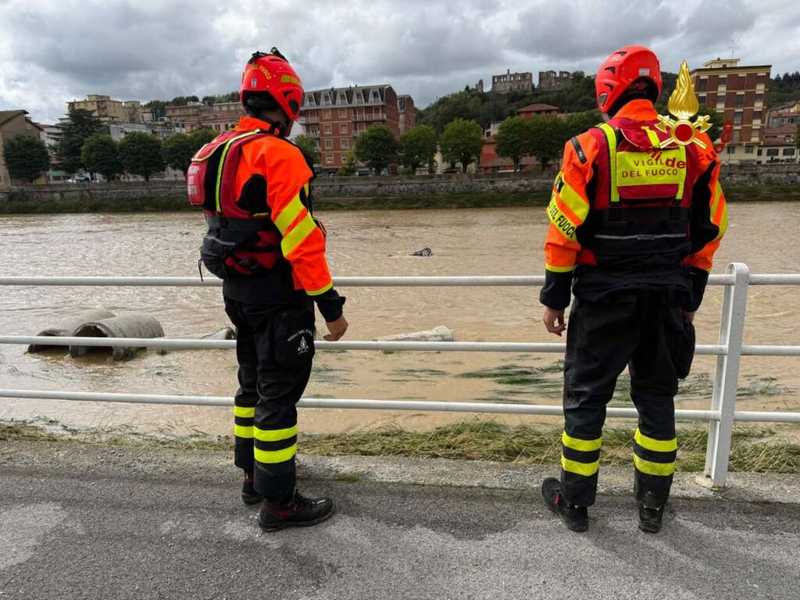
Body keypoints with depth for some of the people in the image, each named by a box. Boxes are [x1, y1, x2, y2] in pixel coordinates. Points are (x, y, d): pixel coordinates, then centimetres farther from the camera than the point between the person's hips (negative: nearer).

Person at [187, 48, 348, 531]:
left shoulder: (220, 152, 11)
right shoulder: (278, 154, -18)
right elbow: (302, 238, -23)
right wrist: (330, 304, -19)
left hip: (238, 291, 9)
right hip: (278, 297, -9)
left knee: (254, 383, 21)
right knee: (279, 395, 1)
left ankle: (254, 474, 37)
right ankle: (278, 501, 14)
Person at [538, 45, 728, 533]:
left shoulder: (589, 148, -9)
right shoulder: (693, 148, 4)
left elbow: (565, 232, -11)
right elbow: (709, 230, 8)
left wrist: (555, 298, -3)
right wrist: (689, 296, 17)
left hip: (604, 298, -4)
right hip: (668, 298, 4)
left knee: (586, 398, 9)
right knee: (657, 397, 17)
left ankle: (575, 501, 21)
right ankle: (653, 505, 29)